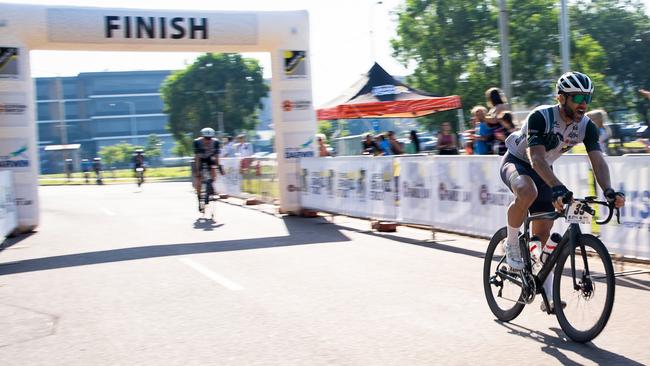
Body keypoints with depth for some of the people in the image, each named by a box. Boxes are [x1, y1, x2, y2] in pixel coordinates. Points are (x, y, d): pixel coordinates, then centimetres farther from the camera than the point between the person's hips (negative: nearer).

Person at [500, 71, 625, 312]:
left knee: (543, 234, 2)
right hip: (516, 162, -5)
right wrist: (558, 188, -55)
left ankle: (548, 295, 12)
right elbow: (536, 158, -41)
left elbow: (598, 160, -22)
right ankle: (511, 245, -16)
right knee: (528, 192, -41)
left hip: (543, 171, 5)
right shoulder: (540, 117, -30)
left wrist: (608, 191, -41)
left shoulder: (586, 126, -13)